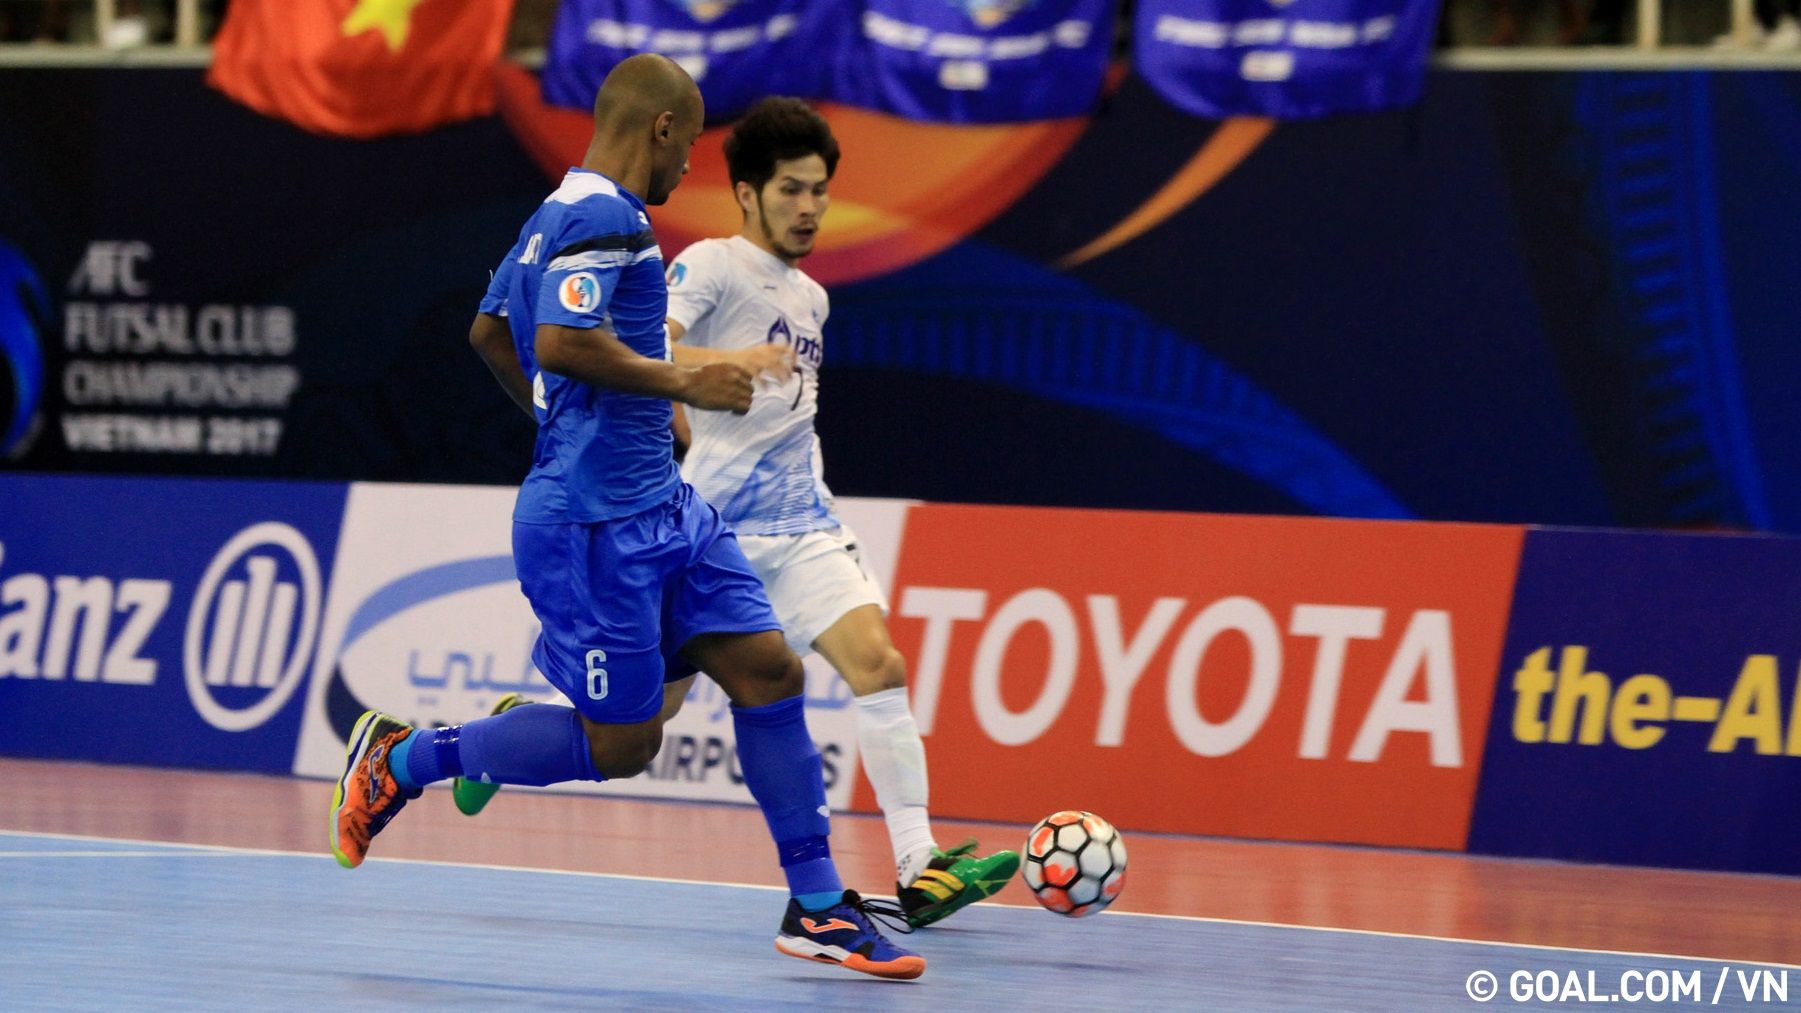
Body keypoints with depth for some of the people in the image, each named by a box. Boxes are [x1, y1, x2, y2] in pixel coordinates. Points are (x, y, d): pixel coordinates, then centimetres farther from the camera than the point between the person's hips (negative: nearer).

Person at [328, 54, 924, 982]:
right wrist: (681, 382, -18)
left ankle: (818, 909, 6)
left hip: (660, 507, 11)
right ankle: (402, 758, 12)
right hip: (599, 522, -11)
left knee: (767, 668, 3)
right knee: (619, 746, -4)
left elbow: (489, 332, 26)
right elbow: (562, 342, -29)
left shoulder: (558, 214, 16)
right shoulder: (605, 219, -16)